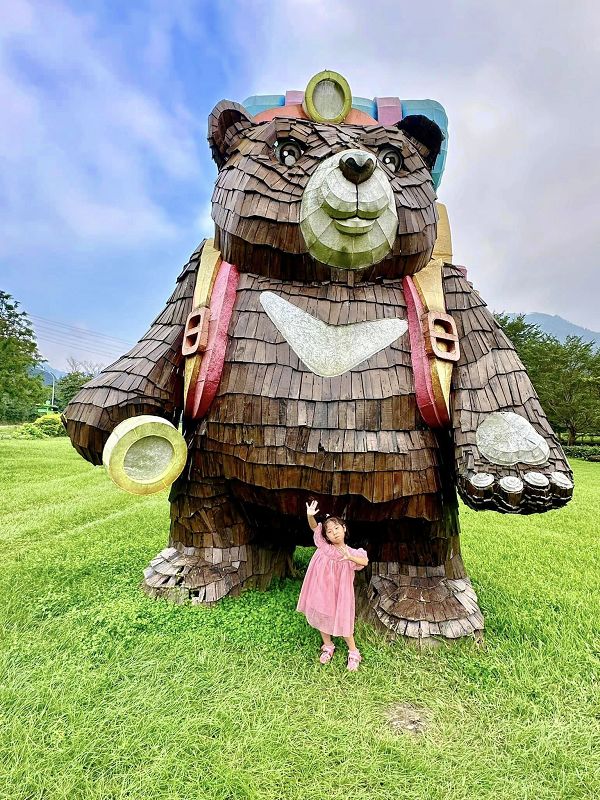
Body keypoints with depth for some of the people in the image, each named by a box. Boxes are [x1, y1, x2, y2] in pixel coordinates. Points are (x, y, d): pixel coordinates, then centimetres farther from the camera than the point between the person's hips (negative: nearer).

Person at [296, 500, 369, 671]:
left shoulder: (350, 552, -15)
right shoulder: (324, 546, -9)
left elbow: (365, 561, -31)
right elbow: (314, 527, -8)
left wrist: (350, 557, -48)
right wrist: (310, 516, -28)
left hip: (339, 592, -3)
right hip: (320, 590, 4)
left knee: (342, 621, 6)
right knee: (320, 618, 18)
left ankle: (353, 652, 31)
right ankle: (328, 646, 44)